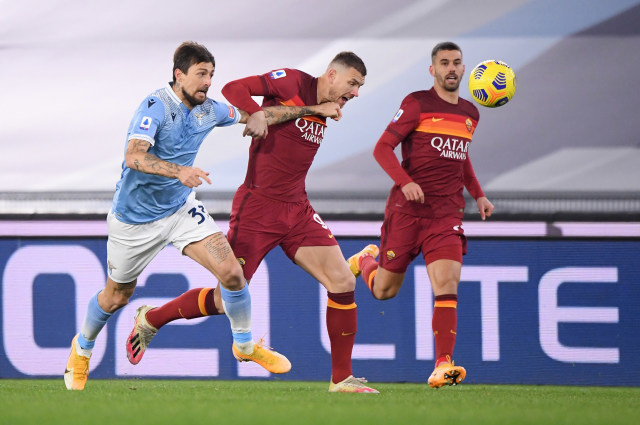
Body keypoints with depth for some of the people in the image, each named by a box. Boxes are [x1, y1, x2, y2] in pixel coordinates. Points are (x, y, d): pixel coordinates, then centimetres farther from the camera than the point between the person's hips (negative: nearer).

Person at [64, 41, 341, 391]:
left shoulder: (209, 111, -3)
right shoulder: (156, 106, -24)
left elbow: (256, 115, 12)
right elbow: (134, 156, -38)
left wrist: (310, 109, 8)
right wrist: (179, 171, -53)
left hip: (181, 207, 5)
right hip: (135, 215, -5)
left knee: (231, 271, -13)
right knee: (116, 297, 11)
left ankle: (245, 345, 9)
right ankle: (82, 348, 41)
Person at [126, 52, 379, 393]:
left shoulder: (324, 111, 13)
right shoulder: (291, 83, -9)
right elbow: (233, 89, -16)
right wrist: (255, 112, -33)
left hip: (297, 210, 7)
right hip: (257, 207, -7)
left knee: (343, 282, -6)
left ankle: (341, 378, 3)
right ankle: (151, 319, 21)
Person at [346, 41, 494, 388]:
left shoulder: (470, 114, 14)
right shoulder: (417, 104, -5)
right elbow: (382, 148, -8)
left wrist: (478, 194, 20)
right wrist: (405, 182, -23)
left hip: (447, 215, 3)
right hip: (406, 211, -3)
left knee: (447, 285, -16)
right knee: (384, 291, 7)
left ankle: (443, 366, -21)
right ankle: (364, 260, 43)